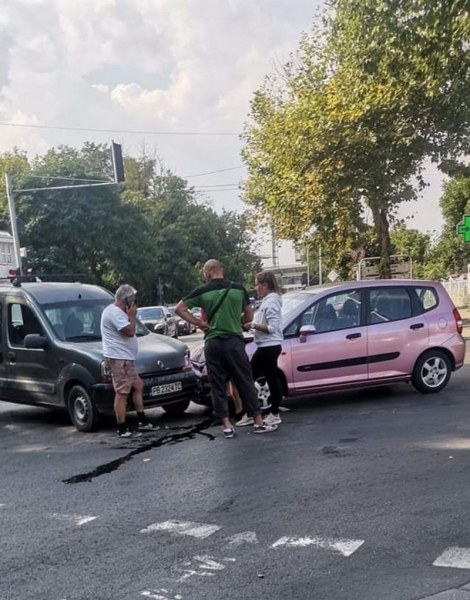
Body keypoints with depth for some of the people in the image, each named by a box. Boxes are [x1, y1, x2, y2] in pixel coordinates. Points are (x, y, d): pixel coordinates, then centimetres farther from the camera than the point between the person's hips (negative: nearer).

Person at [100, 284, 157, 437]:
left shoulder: (117, 312, 20)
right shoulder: (114, 312, -15)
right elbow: (130, 331, -19)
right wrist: (131, 316, -8)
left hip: (125, 358, 11)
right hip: (118, 359, -11)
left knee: (138, 386, 15)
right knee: (122, 393, -9)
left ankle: (142, 421, 21)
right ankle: (123, 429, -6)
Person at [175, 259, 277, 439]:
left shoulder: (202, 291, 0)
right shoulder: (238, 288, 1)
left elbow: (179, 309, 0)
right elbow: (249, 317, 7)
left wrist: (200, 323, 2)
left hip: (213, 343, 0)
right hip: (234, 341, 0)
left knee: (217, 386, 7)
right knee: (245, 382, 7)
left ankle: (227, 426, 7)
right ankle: (258, 422, 11)